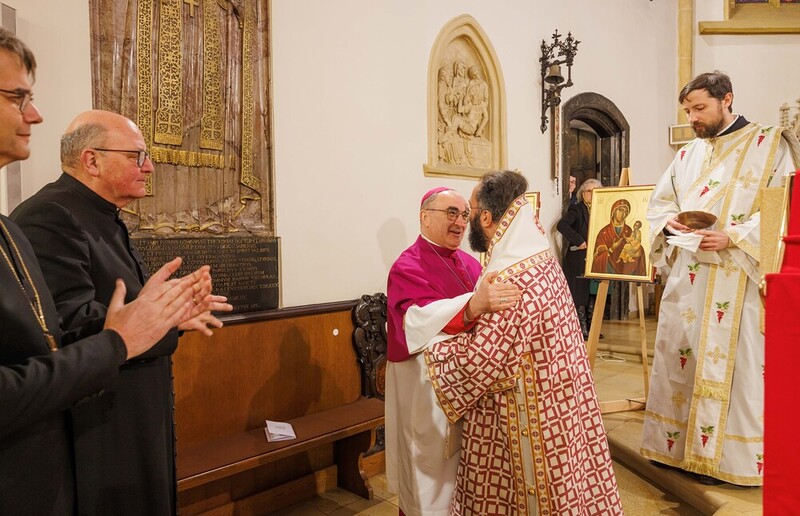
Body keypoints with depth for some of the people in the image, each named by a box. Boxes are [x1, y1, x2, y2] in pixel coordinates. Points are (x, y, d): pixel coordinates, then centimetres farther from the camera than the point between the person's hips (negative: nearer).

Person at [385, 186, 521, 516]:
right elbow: (420, 320, -34)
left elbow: (492, 311, 13)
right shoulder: (407, 268, -15)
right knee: (433, 473, 7)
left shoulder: (469, 264, 9)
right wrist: (473, 306, -51)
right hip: (427, 388, -7)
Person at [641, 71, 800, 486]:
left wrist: (732, 237, -21)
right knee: (678, 356, 9)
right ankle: (678, 444, 23)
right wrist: (668, 222, -2)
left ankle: (724, 453, 11)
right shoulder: (688, 154, 15)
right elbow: (659, 201, 20)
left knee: (733, 363, -3)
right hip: (686, 275, 6)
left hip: (735, 277, -5)